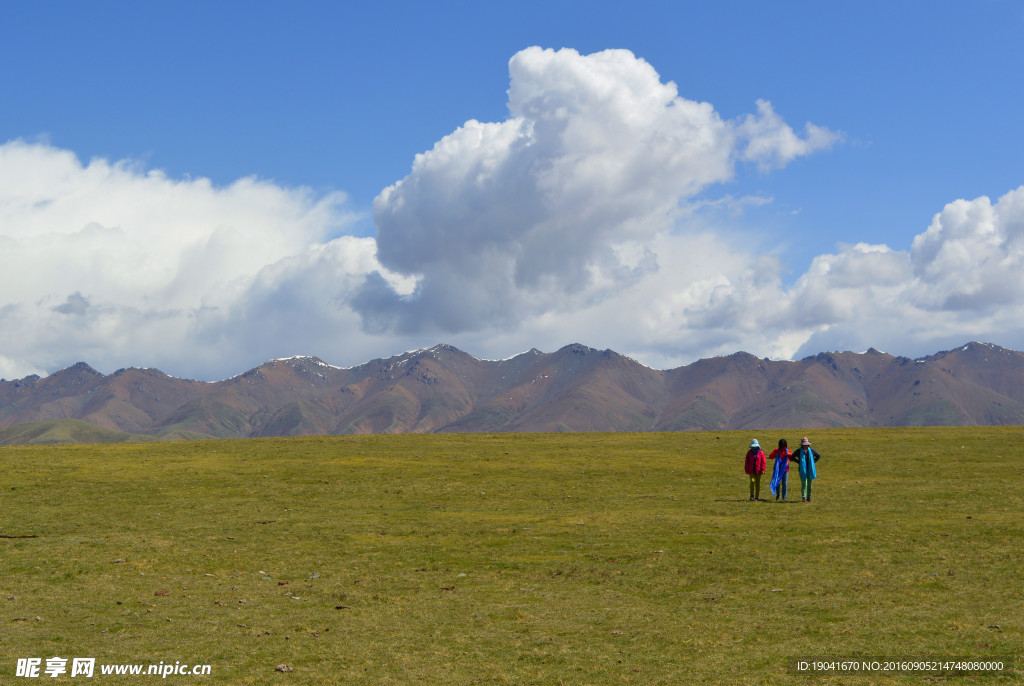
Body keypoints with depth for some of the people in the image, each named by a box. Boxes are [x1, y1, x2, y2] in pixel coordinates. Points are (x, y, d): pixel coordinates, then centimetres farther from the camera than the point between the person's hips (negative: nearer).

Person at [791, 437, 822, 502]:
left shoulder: (811, 450, 1)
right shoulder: (799, 451, -4)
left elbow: (818, 455, 16)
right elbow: (792, 457, 9)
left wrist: (813, 462, 5)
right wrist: (799, 462, -1)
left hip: (810, 470, 2)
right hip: (802, 470, -2)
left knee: (810, 484, 6)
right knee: (804, 484, -11)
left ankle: (809, 497, 19)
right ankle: (804, 498, -10)